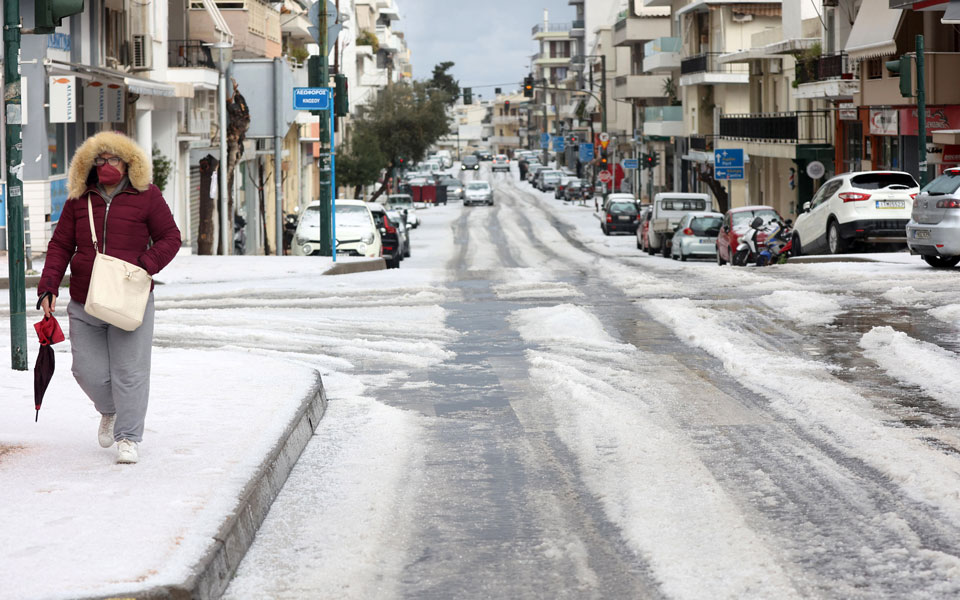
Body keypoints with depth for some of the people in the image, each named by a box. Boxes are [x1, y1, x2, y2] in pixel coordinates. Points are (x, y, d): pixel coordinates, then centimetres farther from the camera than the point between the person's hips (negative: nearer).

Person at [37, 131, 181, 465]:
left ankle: (128, 437, 5)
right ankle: (110, 411, 35)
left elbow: (169, 237, 1)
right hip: (84, 304, 3)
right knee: (88, 371, 4)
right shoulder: (78, 201, 8)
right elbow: (60, 246, 9)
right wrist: (48, 287, -4)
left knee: (129, 371, -5)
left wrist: (145, 266, -15)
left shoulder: (146, 197, 0)